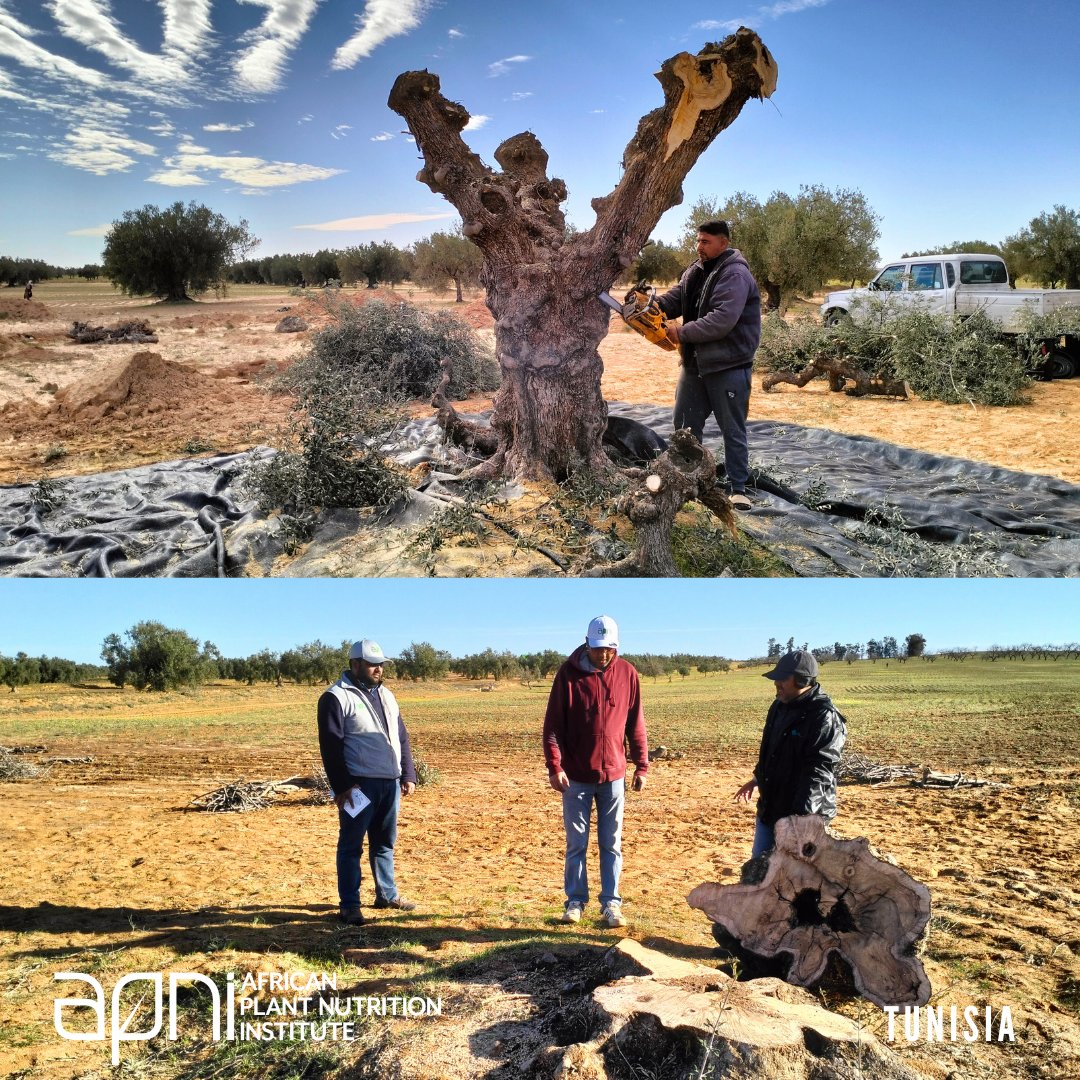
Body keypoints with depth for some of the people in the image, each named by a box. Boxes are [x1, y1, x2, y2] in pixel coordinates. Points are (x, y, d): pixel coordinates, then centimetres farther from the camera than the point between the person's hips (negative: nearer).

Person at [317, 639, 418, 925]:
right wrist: (341, 785, -17)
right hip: (358, 785, -7)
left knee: (385, 842, 15)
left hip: (390, 783, 7)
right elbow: (330, 746, -13)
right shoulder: (336, 697, -8)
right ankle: (349, 905, 7)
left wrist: (408, 775, 12)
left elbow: (402, 738, 19)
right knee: (351, 845, 0)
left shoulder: (385, 695, 16)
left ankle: (387, 894, 27)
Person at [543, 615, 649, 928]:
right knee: (576, 843, 8)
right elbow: (553, 724, -7)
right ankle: (575, 901, 20)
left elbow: (635, 724, 4)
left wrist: (641, 765, 3)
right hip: (576, 776, -1)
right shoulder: (568, 673, -8)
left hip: (613, 774, 1)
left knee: (611, 844, 7)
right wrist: (554, 766, -15)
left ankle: (611, 903, 17)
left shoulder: (627, 673, -2)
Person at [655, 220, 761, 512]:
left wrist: (682, 333, -22)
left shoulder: (735, 275, -18)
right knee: (685, 424, 15)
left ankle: (739, 489, 10)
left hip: (728, 367, -8)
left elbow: (722, 320, -28)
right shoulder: (696, 271, 11)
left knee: (733, 430, 1)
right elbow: (674, 299, 5)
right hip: (695, 363, 9)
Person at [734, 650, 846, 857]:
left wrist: (804, 814, -35)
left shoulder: (825, 718, -21)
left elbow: (819, 771, -28)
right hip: (769, 808, 9)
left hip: (804, 816, -9)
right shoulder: (779, 706, 6)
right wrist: (757, 779, 30)